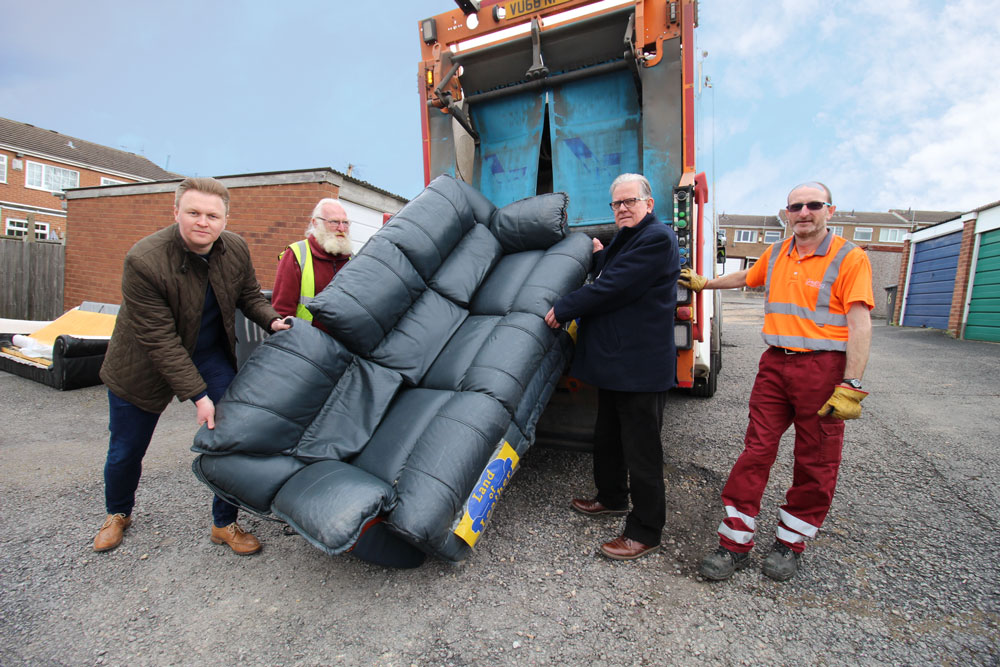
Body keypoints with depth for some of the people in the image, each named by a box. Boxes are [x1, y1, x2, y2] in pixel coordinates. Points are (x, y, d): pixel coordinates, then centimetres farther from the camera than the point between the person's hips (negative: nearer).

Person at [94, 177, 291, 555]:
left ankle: (224, 524, 14)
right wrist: (197, 395, -27)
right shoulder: (143, 261, -27)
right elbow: (159, 340, -26)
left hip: (212, 354, 3)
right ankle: (118, 513, 45)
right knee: (126, 450, 13)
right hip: (143, 363, -3)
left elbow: (249, 295, 4)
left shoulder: (236, 249, -13)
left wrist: (271, 320, -19)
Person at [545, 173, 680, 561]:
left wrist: (563, 310, -15)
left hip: (641, 366, -10)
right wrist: (599, 254, 14)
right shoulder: (623, 239, 18)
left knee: (641, 449, 2)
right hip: (614, 362, 10)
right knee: (607, 438, 23)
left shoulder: (657, 238, -14)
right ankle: (612, 497, 43)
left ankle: (646, 532, 17)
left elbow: (612, 288, -20)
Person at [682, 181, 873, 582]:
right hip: (775, 363, 4)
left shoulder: (850, 258, -5)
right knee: (756, 451, 3)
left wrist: (850, 387, -17)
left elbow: (860, 325, -11)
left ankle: (791, 543, 27)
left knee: (814, 462, 8)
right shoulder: (776, 255, 11)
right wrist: (702, 283, 37)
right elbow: (746, 277, 34)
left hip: (822, 368, -4)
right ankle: (735, 543, 11)